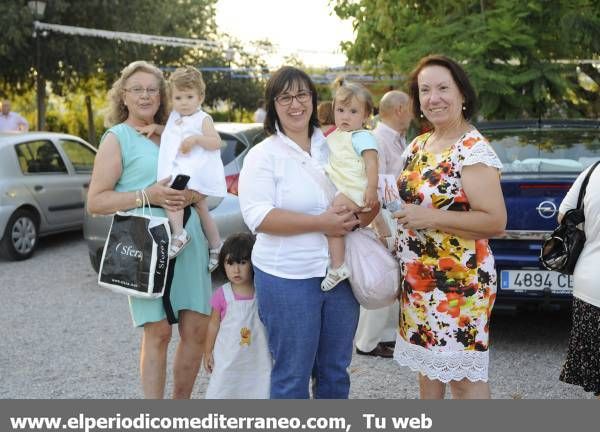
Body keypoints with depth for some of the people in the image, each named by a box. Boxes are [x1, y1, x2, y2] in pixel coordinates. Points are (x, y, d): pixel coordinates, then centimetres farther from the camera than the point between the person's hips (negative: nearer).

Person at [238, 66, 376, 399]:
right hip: (287, 279, -4)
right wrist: (320, 223, -20)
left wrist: (355, 220, -9)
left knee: (335, 370, 16)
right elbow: (258, 216, -15)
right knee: (292, 375, 4)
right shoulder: (263, 155, -3)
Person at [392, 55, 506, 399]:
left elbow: (495, 221, -22)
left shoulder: (473, 150, -16)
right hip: (418, 280, 8)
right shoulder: (418, 146, 10)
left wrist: (431, 218, -24)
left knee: (463, 376, -1)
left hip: (459, 280, -8)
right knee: (428, 364, 19)